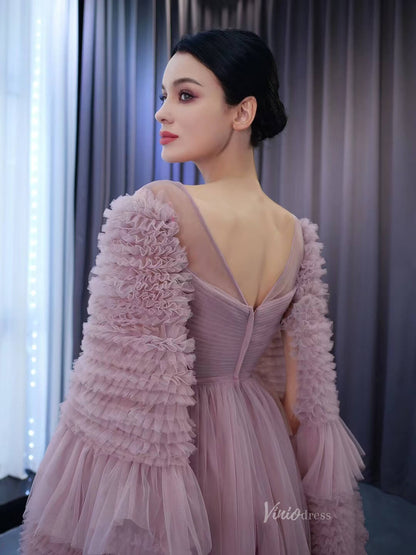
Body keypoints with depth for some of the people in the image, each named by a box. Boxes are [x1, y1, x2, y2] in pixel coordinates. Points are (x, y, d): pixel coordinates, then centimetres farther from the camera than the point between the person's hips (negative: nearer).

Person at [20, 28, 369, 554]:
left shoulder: (152, 212, -24)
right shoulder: (299, 234, -4)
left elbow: (118, 387, -21)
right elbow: (304, 396, 3)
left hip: (178, 450, -5)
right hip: (264, 448, 6)